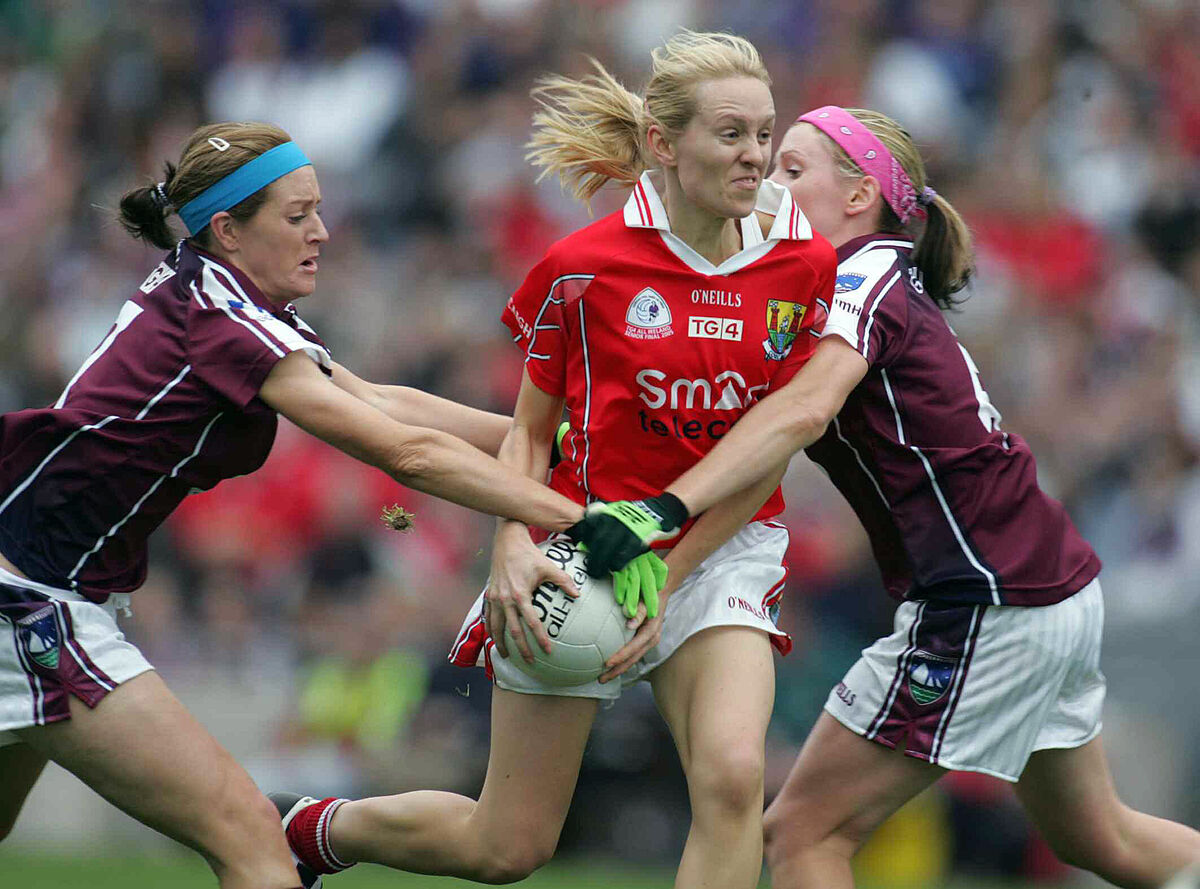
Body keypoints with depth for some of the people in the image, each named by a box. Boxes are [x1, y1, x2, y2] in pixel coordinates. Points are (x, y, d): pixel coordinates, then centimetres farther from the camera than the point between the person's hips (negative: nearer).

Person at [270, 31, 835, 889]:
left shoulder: (803, 264, -7)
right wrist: (515, 546, -18)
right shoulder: (582, 267, -12)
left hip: (719, 553, 2)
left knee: (731, 774, -26)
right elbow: (530, 431, -1)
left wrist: (669, 576, -13)